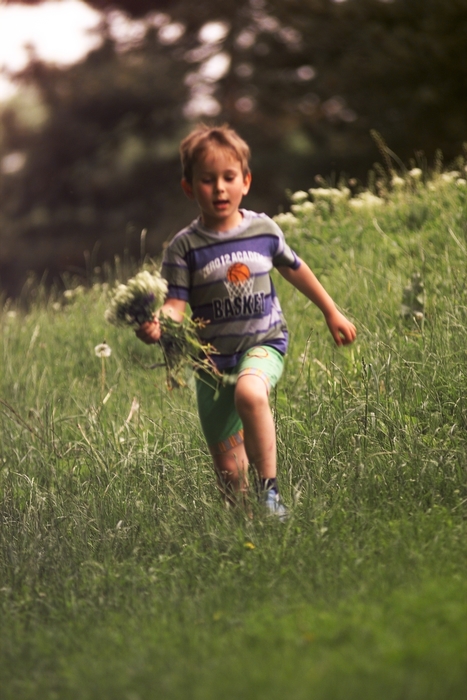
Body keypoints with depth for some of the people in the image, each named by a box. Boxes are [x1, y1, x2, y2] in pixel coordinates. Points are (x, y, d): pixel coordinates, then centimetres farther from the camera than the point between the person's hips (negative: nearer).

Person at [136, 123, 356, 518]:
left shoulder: (264, 230, 0)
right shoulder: (185, 247, -6)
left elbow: (295, 269, 17)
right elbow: (176, 304, -9)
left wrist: (332, 313, 27)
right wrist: (157, 324, -33)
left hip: (263, 345, -1)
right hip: (213, 359, 1)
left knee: (249, 393, -36)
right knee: (228, 468, 2)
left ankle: (269, 488, -24)